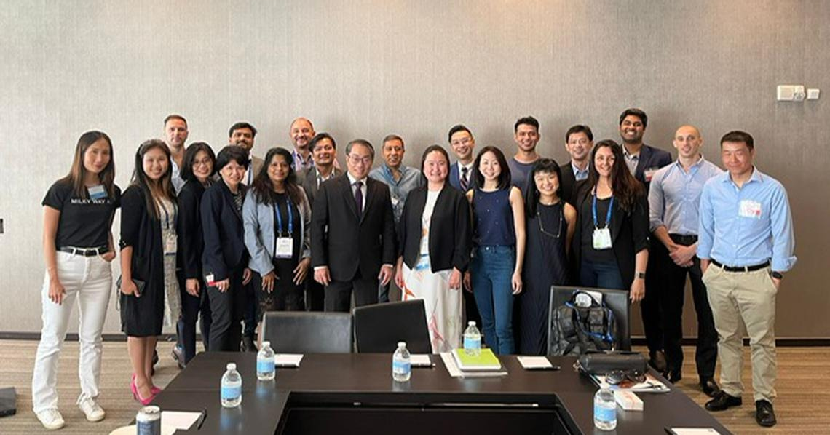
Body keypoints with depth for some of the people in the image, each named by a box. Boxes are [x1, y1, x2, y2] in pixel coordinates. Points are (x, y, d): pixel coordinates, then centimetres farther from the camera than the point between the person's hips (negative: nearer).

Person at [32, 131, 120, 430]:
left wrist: (111, 248, 1)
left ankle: (89, 398, 24)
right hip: (65, 263, -4)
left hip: (99, 268, 4)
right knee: (52, 338, 1)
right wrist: (53, 279, -10)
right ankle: (44, 404, 14)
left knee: (92, 337, 11)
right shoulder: (62, 189, -7)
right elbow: (48, 237, -6)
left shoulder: (112, 192, 5)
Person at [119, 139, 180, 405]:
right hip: (142, 268, -7)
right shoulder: (135, 194, -9)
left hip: (166, 268, 7)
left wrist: (180, 269, 8)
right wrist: (126, 276, -18)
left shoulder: (170, 193, 10)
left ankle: (147, 378, 25)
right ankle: (140, 382, 15)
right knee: (139, 324, 4)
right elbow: (126, 238, -13)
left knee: (155, 323, 14)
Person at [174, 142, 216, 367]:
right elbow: (184, 235, -13)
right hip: (193, 264, -6)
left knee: (209, 313, 14)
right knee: (189, 315, 5)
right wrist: (190, 274, -15)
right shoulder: (188, 193, -11)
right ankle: (188, 364, 17)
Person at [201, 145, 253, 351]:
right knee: (222, 321, -4)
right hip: (219, 267, -6)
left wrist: (248, 264, 6)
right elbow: (211, 235, -13)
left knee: (237, 319, 9)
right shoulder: (212, 194, -10)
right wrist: (220, 272, -14)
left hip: (239, 267, 6)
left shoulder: (245, 193, 9)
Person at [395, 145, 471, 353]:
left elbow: (463, 236, -4)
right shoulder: (414, 196, 11)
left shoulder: (457, 198, -1)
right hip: (413, 268, 4)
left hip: (442, 269, -4)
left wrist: (457, 270, -9)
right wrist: (399, 266, 9)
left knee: (443, 320, -1)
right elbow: (403, 232, 13)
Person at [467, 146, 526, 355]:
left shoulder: (512, 193, 0)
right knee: (487, 323, 11)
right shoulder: (471, 195, 9)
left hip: (503, 259, -3)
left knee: (503, 326, -7)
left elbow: (520, 233, -2)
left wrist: (518, 270, -7)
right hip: (479, 259, 3)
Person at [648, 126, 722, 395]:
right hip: (669, 248, 2)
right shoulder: (661, 176, 8)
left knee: (707, 312, 0)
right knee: (670, 310, 9)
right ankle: (672, 368, 22)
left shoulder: (716, 176, 0)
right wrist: (673, 247, -7)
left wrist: (691, 249, -11)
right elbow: (653, 219, 5)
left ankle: (707, 373, 11)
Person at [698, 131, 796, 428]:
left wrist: (777, 275, -5)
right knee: (727, 337, 14)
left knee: (762, 341, 3)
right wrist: (705, 263, 11)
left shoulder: (773, 190, -8)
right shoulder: (712, 188, 2)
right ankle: (730, 391, 27)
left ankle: (764, 400, 15)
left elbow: (782, 236, -4)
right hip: (719, 274, 3)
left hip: (757, 277, -3)